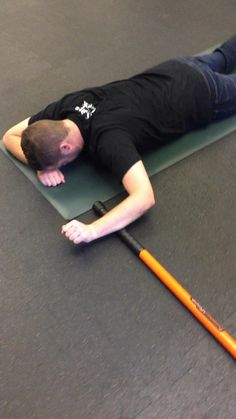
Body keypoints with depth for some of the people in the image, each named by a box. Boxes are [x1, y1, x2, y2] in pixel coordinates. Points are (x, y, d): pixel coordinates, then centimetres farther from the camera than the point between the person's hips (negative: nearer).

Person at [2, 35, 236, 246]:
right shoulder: (68, 106, -25)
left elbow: (145, 197, -56)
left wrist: (92, 230, -64)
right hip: (174, 71, 5)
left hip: (201, 93, -5)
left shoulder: (108, 139, -46)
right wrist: (43, 166, -30)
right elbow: (11, 136, -12)